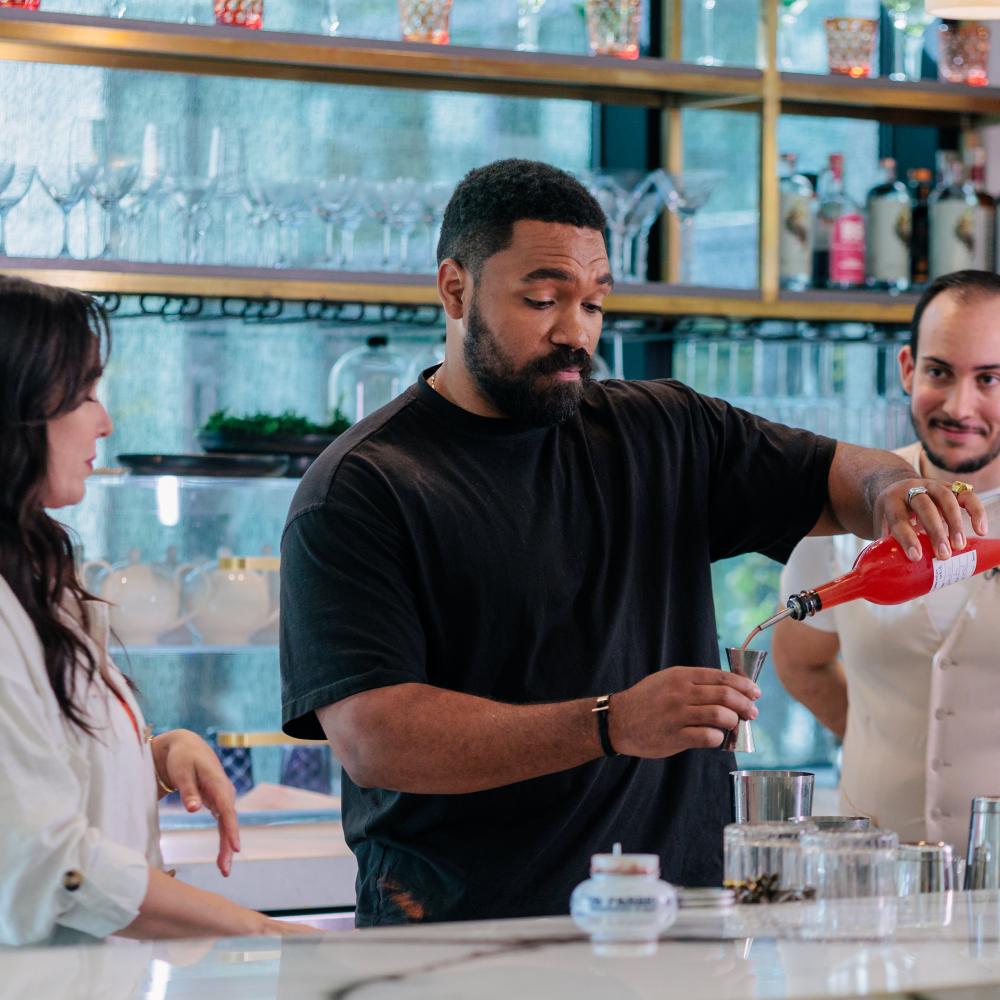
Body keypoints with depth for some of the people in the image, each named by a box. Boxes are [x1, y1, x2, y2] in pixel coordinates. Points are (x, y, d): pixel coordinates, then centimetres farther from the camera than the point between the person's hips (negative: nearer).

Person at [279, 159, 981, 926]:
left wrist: (895, 490, -3)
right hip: (466, 919, -4)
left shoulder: (662, 436, 16)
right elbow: (371, 737, -12)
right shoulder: (358, 490, -1)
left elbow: (839, 476, 24)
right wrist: (611, 725, -22)